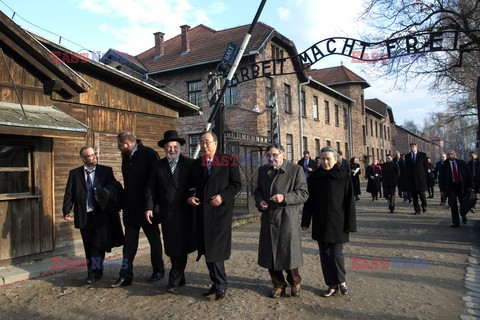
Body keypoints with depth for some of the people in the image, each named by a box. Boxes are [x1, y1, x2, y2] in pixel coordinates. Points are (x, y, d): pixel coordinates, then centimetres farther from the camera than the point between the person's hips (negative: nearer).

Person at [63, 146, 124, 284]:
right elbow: (69, 194, 3)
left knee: (98, 245, -1)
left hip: (101, 215, -2)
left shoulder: (106, 171, 3)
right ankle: (94, 273, 24)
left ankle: (94, 273, 11)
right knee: (89, 247, 11)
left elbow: (116, 187, 0)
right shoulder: (74, 173, 7)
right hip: (84, 216, 2)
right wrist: (66, 211, -8)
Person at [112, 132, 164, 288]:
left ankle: (158, 270, 26)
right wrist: (124, 202, 11)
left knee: (154, 240, 10)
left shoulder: (149, 154, -13)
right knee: (129, 243, 6)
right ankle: (126, 276, 12)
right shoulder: (126, 157, 7)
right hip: (131, 208, 6)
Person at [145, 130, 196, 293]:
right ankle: (180, 279, 25)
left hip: (185, 212, -3)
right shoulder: (158, 166, 7)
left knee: (181, 248, -2)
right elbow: (151, 188, 6)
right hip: (167, 214, 3)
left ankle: (174, 282, 8)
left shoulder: (189, 164, 0)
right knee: (172, 249, 10)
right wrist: (149, 207, -3)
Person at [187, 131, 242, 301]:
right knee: (206, 249, 9)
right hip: (202, 212, 5)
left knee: (215, 250, -7)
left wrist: (222, 197, -15)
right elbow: (192, 184, 19)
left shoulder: (229, 161, -2)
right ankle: (217, 283, 22)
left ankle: (221, 285, 10)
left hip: (220, 210, -5)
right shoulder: (197, 163, 12)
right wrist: (189, 197, -1)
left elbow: (237, 184, -3)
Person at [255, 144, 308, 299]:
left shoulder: (296, 170, -5)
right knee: (270, 253, 9)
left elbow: (303, 193, -8)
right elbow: (258, 191, 18)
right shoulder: (263, 170, 10)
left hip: (287, 217, -4)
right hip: (268, 217, 5)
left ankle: (295, 282, 28)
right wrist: (259, 202, -3)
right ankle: (278, 284, 28)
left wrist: (285, 197, -22)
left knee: (289, 252, 2)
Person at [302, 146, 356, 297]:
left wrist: (350, 224, -7)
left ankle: (342, 281, 25)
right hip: (320, 223, 3)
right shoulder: (314, 177, 1)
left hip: (337, 223, -3)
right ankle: (332, 285, 22)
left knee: (336, 253, -1)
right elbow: (309, 201, 4)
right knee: (325, 254, 8)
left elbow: (349, 202, -4)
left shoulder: (344, 177, -5)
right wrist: (305, 221, 2)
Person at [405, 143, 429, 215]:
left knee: (422, 193, 2)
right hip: (411, 178, 2)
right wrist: (408, 175, 6)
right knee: (414, 195, 2)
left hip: (420, 177, -2)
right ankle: (417, 210, 8)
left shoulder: (422, 155, 2)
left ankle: (424, 206, 27)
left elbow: (426, 166, 6)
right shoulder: (407, 156, 9)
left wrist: (424, 174, 2)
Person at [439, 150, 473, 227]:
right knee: (453, 205, -3)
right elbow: (442, 177, 0)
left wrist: (470, 186, -5)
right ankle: (456, 222, 5)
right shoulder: (445, 165, 0)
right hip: (451, 186, -1)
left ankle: (463, 215, 41)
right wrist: (442, 189, -6)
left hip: (462, 186, 1)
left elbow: (468, 174, 2)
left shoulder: (462, 163, 2)